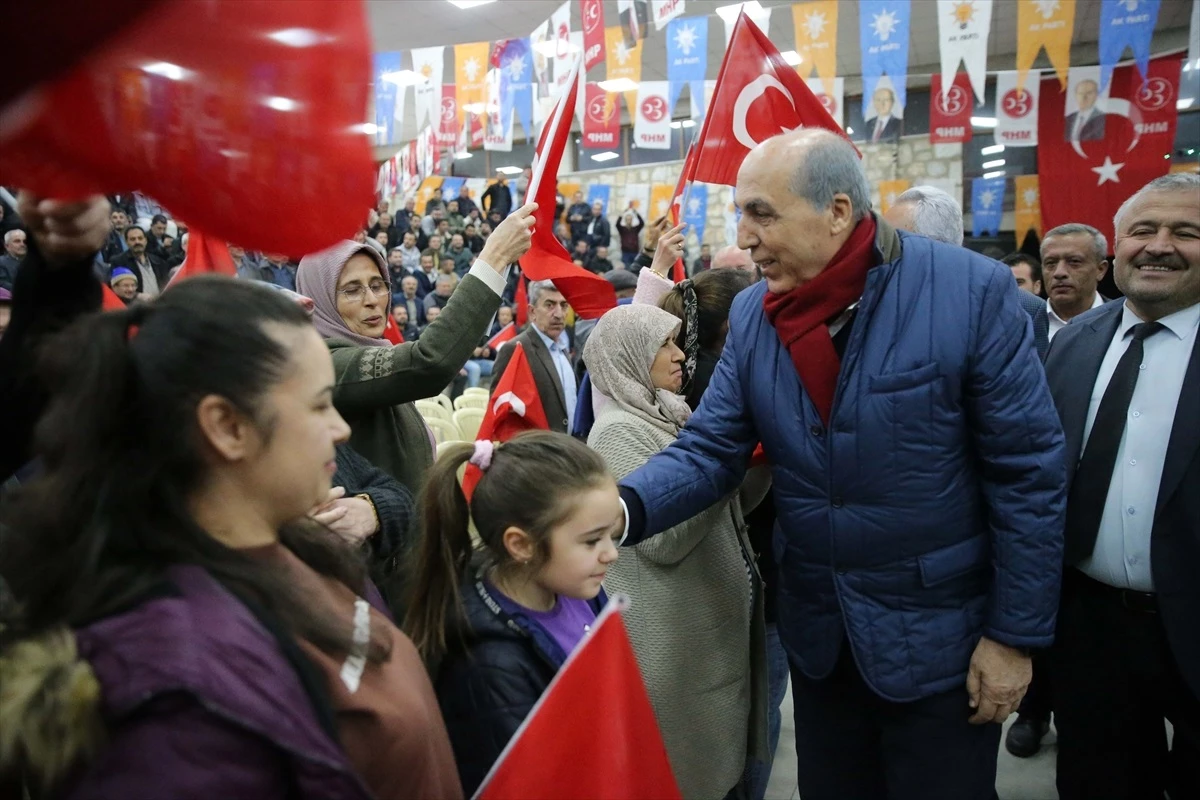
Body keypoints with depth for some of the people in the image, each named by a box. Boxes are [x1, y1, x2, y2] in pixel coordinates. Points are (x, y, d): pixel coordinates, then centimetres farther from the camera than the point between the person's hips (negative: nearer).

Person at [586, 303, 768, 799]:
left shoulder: (667, 415, 9)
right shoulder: (618, 431, -17)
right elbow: (662, 538, -24)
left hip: (712, 618, 8)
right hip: (675, 633, -8)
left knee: (718, 755, 21)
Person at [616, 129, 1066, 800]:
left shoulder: (972, 290, -18)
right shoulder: (752, 314, -4)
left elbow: (1027, 472, -14)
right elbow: (710, 451, -5)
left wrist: (1015, 635, -11)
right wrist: (623, 507, -25)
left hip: (939, 638, -4)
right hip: (819, 635, 5)